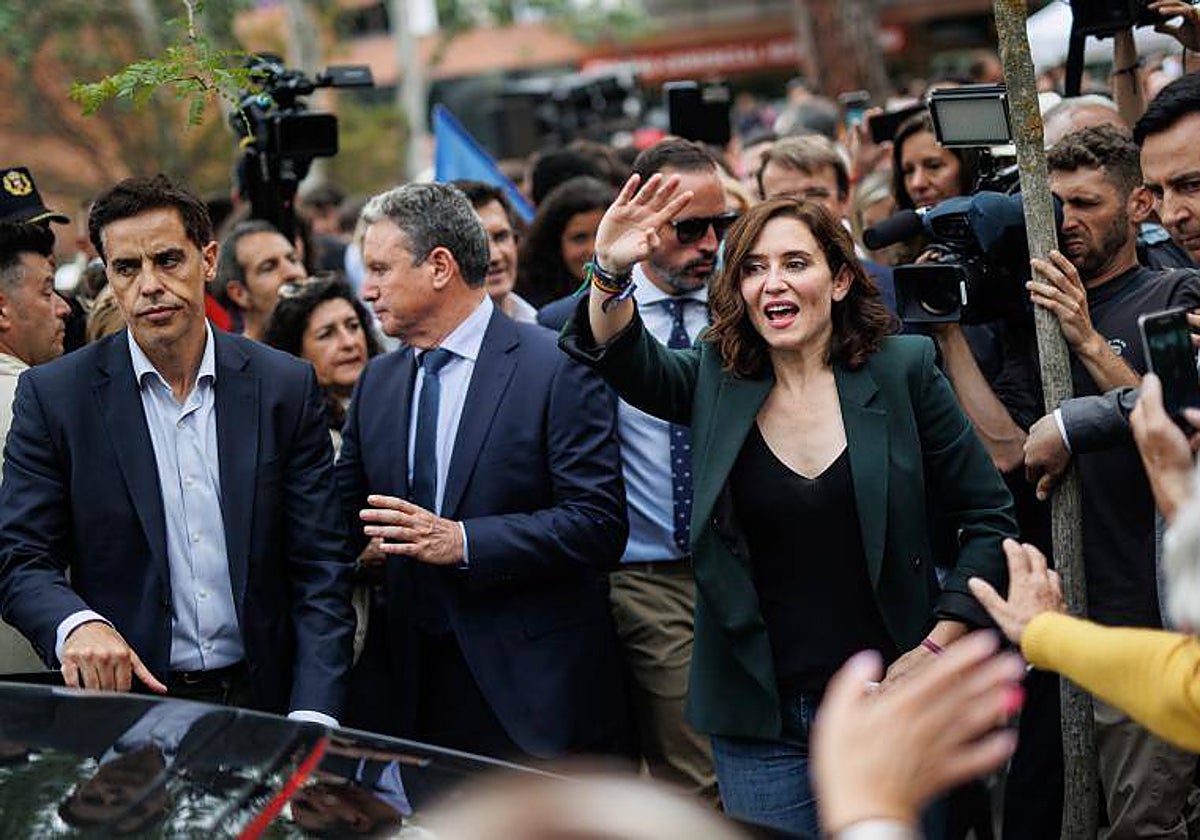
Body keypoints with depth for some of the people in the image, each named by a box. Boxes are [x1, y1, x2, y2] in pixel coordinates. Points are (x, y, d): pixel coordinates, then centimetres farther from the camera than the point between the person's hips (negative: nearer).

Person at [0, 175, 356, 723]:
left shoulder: (286, 387, 2)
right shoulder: (53, 396, -2)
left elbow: (320, 566, 0)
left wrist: (314, 715, -12)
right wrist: (78, 624, -27)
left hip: (262, 699, 2)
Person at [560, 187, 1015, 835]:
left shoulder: (902, 371, -2)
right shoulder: (715, 381, 3)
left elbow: (990, 518, 0)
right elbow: (628, 361, -16)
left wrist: (937, 646, -8)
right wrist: (610, 273, -35)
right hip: (759, 725, 1)